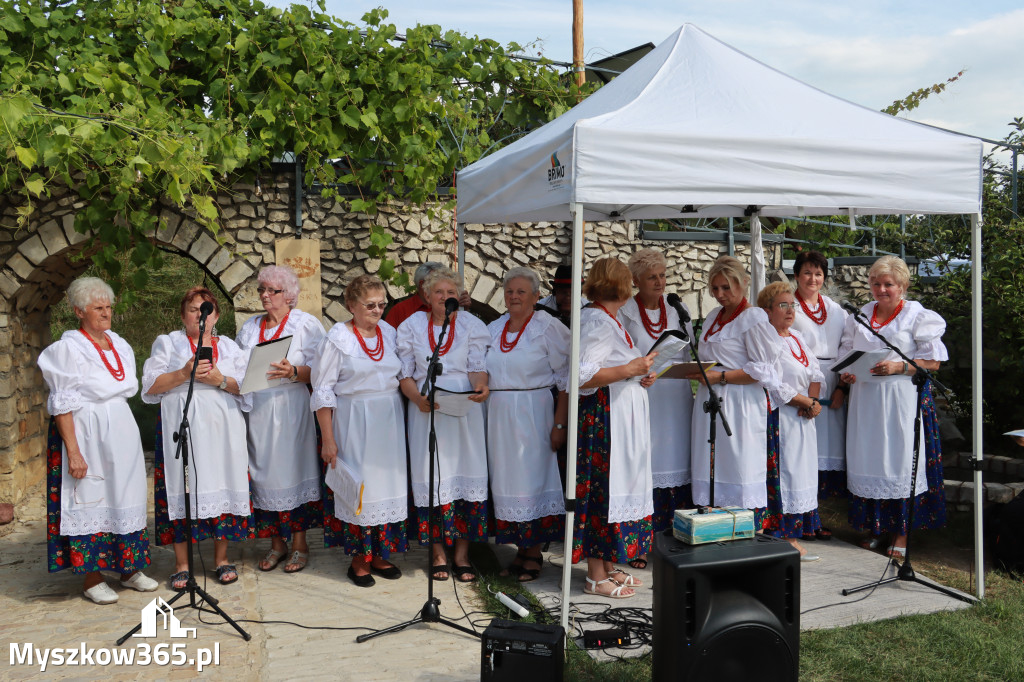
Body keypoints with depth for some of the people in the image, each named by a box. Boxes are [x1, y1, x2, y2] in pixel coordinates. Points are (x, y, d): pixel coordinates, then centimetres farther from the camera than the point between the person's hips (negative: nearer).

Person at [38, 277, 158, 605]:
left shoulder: (120, 345, 11)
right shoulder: (69, 348, -9)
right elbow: (63, 404, -13)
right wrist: (73, 451, -18)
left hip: (122, 432, 6)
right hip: (87, 434, -6)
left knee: (126, 497, 10)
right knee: (92, 500, -1)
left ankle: (129, 568, 22)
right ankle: (92, 579, 11)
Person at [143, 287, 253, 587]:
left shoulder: (229, 347, 16)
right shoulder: (168, 343, 12)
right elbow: (151, 386, 2)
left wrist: (221, 380, -10)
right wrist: (184, 374, -13)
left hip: (222, 430, 2)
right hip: (181, 428, -1)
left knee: (222, 488, 0)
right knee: (181, 490, -4)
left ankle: (222, 559, 11)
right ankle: (182, 564, 6)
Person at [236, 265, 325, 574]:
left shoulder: (307, 324, 0)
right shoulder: (249, 328, 16)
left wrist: (293, 372, -24)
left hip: (292, 409, -4)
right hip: (257, 409, 5)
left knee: (294, 471, -2)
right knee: (265, 473, 5)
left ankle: (300, 543, 11)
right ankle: (276, 542, 18)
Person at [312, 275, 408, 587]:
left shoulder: (389, 333, 7)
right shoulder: (338, 338, -6)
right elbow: (322, 391, -7)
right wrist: (328, 439, -12)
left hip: (389, 421, 5)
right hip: (354, 424, -4)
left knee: (387, 485, 8)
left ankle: (380, 555, 21)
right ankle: (358, 559, 15)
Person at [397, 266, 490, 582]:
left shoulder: (471, 325, 6)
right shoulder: (412, 325, 7)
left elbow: (478, 366, -2)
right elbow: (405, 373, 4)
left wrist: (480, 387, -25)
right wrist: (417, 397, -15)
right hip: (426, 410, 0)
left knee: (465, 475, -2)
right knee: (431, 478, 0)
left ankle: (462, 554, 8)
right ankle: (438, 554, 12)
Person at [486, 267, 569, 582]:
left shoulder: (547, 328, -6)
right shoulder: (493, 329, 11)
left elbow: (565, 379, -8)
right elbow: (483, 373, 20)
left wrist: (559, 424, -12)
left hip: (533, 413, -5)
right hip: (499, 415, 5)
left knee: (531, 478, -1)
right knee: (506, 480, 8)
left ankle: (534, 554, 11)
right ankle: (520, 550, 20)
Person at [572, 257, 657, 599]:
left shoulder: (605, 319, 16)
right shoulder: (597, 321, -16)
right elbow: (582, 376, -25)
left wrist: (639, 374, 9)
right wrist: (630, 369, -22)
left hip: (619, 417, 11)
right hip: (604, 417, -11)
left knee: (615, 487, 14)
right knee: (604, 490, -4)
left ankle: (609, 565, 25)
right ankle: (596, 577, 7)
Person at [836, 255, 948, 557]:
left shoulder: (918, 316, 0)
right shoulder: (859, 316, 14)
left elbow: (933, 362, -4)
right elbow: (846, 354, 18)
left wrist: (898, 367, -17)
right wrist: (845, 376, -2)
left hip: (903, 399, -4)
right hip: (865, 398, 4)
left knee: (900, 461, -3)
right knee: (867, 461, 5)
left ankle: (901, 532, 9)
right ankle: (874, 526, 18)